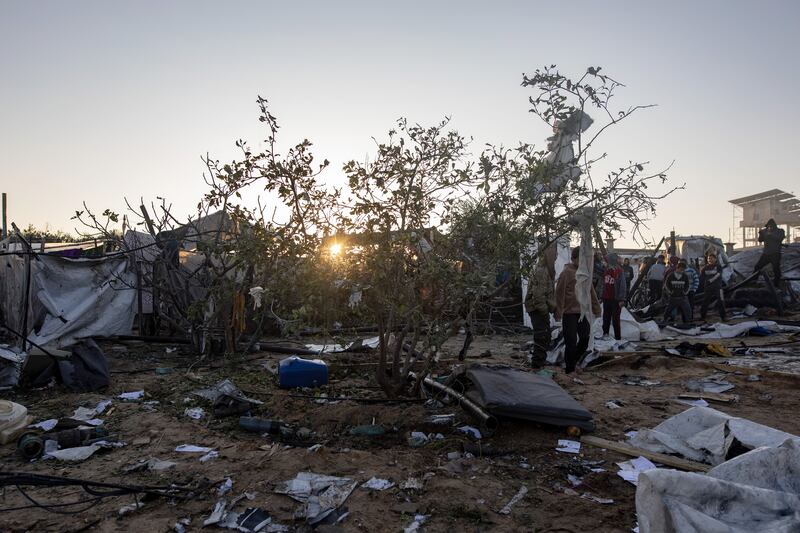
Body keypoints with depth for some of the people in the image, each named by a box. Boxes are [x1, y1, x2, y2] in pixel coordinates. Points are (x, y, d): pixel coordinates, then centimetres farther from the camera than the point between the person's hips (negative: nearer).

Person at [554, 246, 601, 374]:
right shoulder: (567, 272, -12)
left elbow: (591, 291, 17)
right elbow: (560, 293, -14)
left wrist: (596, 307, 15)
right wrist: (559, 312, -17)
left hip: (583, 312, 7)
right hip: (570, 312, -7)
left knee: (585, 338, 9)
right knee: (571, 342, -2)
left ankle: (573, 361, 30)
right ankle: (569, 369, 12)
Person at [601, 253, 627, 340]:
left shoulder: (619, 271, -11)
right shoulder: (607, 270, 10)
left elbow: (623, 285, -14)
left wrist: (621, 299, -18)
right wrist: (602, 296, 14)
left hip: (616, 300, -7)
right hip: (606, 299, 7)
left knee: (615, 319, 0)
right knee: (606, 318, 13)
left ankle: (618, 337, 8)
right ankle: (605, 334, 25)